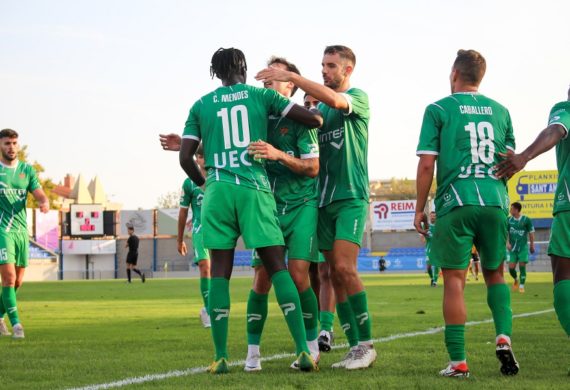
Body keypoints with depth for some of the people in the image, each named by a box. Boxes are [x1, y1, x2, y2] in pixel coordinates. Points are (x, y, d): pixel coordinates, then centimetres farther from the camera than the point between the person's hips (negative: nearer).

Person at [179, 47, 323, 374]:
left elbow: (186, 157, 7)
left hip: (218, 188, 1)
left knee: (220, 271, 4)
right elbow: (315, 119, 5)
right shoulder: (262, 95, 9)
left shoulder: (201, 105, 12)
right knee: (277, 267, 1)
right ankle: (303, 349, -8)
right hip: (255, 188, -1)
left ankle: (221, 357, -1)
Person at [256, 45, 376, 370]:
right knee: (336, 275, 3)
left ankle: (367, 344, -9)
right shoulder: (319, 107, 18)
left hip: (351, 197, -6)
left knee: (344, 267, -17)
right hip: (324, 199, 6)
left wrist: (291, 76, -24)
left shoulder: (358, 98, -1)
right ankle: (356, 347, 7)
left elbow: (334, 100, -23)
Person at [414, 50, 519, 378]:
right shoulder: (500, 111, 13)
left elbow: (427, 164, -3)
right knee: (495, 273, 19)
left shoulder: (438, 110, 2)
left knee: (454, 279, 1)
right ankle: (504, 337, -3)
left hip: (456, 203, -3)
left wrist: (420, 209, 6)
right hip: (495, 202, 3)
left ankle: (458, 362, -1)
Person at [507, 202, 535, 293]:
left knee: (522, 266, -7)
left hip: (523, 247, -2)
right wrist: (507, 243, -11)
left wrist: (532, 245, 5)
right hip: (512, 247, 2)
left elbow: (531, 233, 3)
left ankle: (521, 286, 4)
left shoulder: (526, 220, -5)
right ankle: (516, 280, 27)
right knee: (511, 267, -3)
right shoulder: (509, 220, 1)